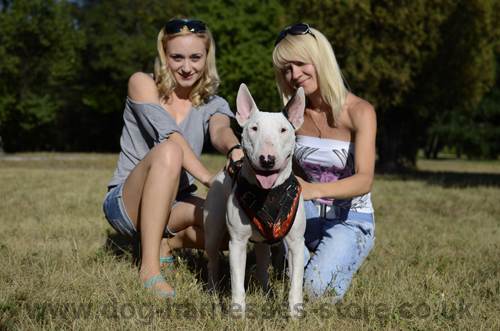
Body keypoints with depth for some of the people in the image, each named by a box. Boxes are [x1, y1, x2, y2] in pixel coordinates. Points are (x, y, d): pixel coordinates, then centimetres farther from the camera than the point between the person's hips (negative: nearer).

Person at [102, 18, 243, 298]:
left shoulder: (212, 105, 6)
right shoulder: (143, 84, -4)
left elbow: (221, 131, -19)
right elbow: (167, 134, -21)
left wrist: (236, 151, -45)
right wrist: (207, 177, -36)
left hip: (175, 205, 4)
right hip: (126, 203, -4)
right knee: (168, 152, -37)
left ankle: (167, 243, 0)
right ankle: (150, 267, -34)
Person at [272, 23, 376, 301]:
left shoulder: (359, 111, -16)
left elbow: (364, 180, -29)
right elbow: (296, 173, 8)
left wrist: (314, 190, -47)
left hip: (351, 221, -4)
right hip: (310, 215, 4)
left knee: (318, 290, -27)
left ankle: (340, 258, 7)